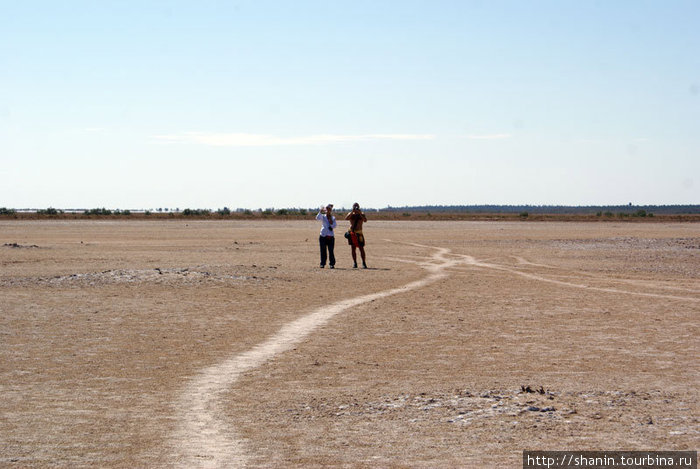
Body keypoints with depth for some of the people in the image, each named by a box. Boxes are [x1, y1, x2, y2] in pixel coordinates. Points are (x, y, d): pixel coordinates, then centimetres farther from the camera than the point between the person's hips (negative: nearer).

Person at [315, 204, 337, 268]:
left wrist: (331, 220, -11)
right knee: (323, 251, 0)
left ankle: (332, 264, 3)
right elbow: (318, 218, -15)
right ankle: (322, 264, 6)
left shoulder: (333, 218, 10)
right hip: (323, 236, 0)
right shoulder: (323, 217, 6)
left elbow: (334, 226, -2)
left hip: (331, 236, 0)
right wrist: (320, 212, -28)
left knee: (331, 251, -3)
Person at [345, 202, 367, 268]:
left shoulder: (361, 214, 5)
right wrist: (352, 212, -17)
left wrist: (360, 213, -18)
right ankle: (354, 263, 8)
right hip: (352, 232, 2)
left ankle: (364, 263, -1)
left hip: (359, 233, -2)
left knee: (361, 248, -5)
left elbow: (365, 220, -13)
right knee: (353, 248, 3)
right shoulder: (351, 214, 8)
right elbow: (346, 218, -11)